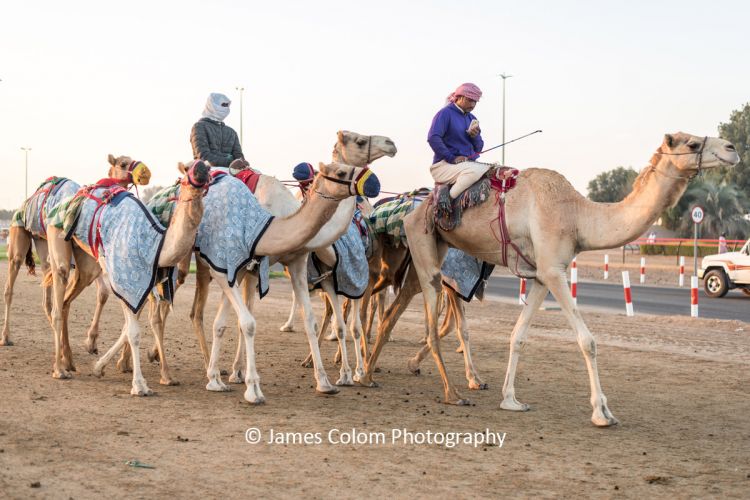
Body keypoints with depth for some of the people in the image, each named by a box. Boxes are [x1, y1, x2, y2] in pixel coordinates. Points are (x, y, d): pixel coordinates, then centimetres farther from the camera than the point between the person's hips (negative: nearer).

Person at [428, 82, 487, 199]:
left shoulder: (471, 118, 17)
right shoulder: (445, 113, -4)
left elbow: (478, 148, 17)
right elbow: (433, 138, -17)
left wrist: (475, 136, -6)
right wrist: (452, 158, -19)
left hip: (469, 163, 8)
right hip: (445, 165, -8)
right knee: (474, 171, -34)